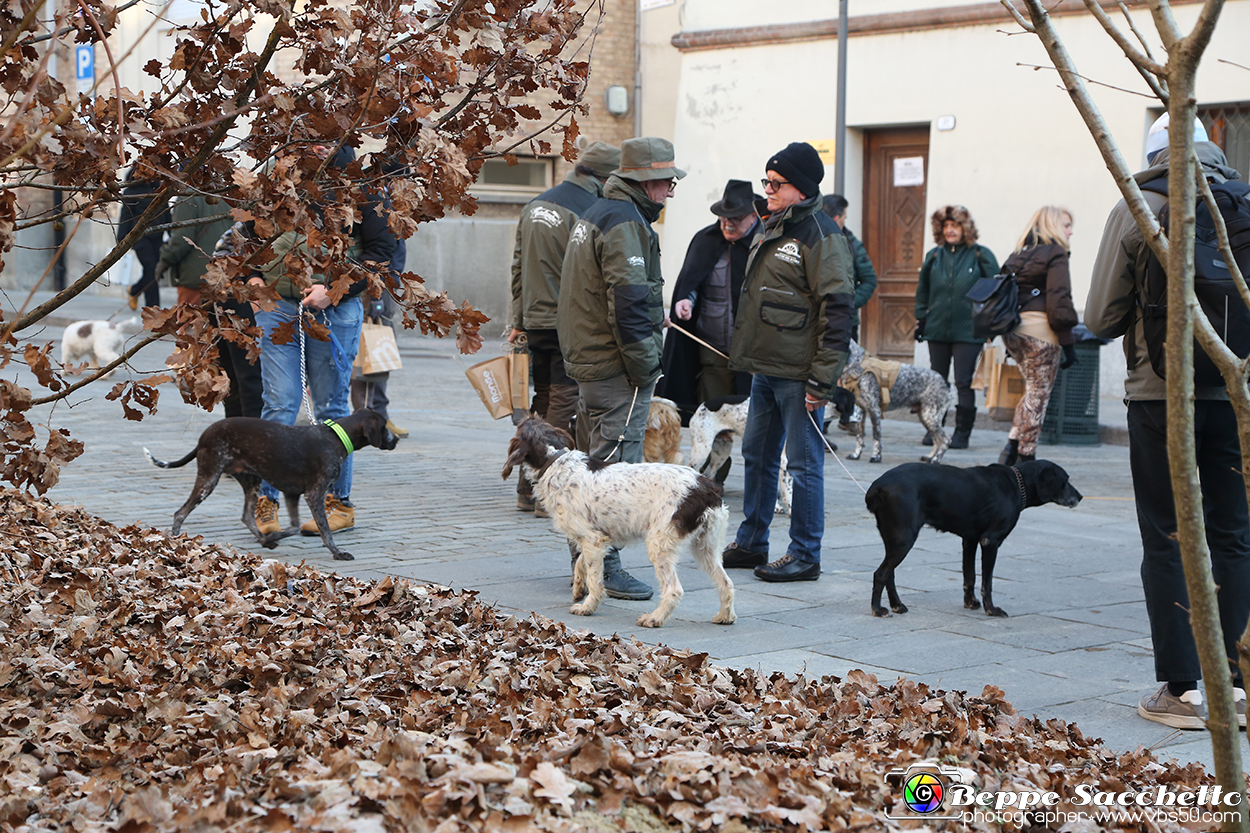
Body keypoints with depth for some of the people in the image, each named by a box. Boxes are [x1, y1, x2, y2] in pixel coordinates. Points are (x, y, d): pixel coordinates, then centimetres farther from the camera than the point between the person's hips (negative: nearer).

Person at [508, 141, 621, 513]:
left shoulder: (535, 205, 12)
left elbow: (518, 267, 16)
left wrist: (519, 321, 22)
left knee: (542, 400, 16)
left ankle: (528, 490, 20)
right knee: (564, 404, -2)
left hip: (536, 322, 8)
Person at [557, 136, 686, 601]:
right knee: (615, 464, -8)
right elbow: (629, 302, -23)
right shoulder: (625, 223, -16)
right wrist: (646, 366, -17)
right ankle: (603, 567, -6)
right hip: (617, 370, -11)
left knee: (593, 463, 17)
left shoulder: (595, 215, 17)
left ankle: (585, 560, 25)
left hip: (587, 359, 11)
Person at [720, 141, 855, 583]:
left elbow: (837, 310, -18)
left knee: (804, 463, -1)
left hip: (798, 374, -9)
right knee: (757, 456, 16)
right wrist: (743, 353, 21)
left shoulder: (821, 236, -14)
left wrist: (822, 379, -20)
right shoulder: (772, 229, 15)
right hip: (765, 368, 9)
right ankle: (751, 543, 28)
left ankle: (805, 556, 7)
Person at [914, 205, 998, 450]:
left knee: (964, 383, -4)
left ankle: (962, 433, 2)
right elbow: (923, 290, 18)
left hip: (968, 330, -4)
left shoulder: (980, 255, -1)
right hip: (937, 329, 4)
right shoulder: (934, 256, 10)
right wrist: (921, 319, 11)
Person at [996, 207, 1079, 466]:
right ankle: (1026, 457, 3)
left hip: (1012, 329, 7)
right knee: (1038, 395, 1)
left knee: (1034, 391, 20)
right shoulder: (1055, 254, -7)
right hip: (1040, 331, -7)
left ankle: (1012, 446, 8)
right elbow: (1059, 301, -14)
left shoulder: (1018, 255, 16)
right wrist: (1068, 343, -11)